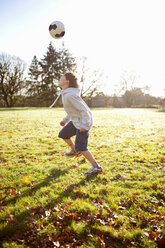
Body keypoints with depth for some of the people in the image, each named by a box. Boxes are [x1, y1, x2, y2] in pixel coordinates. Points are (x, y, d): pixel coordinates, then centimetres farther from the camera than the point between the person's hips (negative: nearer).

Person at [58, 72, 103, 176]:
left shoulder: (70, 95, -25)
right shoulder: (66, 93, 7)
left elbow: (83, 109, -27)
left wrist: (84, 125, -24)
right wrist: (65, 120, 19)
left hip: (83, 122, -10)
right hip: (76, 121, 10)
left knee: (81, 148, -9)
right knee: (63, 134, 20)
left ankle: (97, 167, -1)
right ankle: (74, 150, 42)